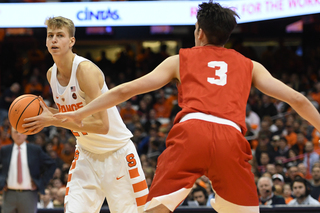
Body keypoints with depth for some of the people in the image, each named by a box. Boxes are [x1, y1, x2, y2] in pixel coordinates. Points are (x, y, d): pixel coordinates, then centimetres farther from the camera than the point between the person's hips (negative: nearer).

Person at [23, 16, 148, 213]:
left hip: (117, 152, -6)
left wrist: (53, 121, -31)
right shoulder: (51, 74, 0)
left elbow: (102, 125, -31)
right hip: (86, 154, 6)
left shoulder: (86, 69, -24)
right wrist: (45, 113, -5)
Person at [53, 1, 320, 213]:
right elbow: (298, 100, 23)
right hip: (231, 138, 1)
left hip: (191, 131, -1)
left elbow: (125, 90, 25)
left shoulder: (181, 60, 26)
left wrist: (81, 113, 32)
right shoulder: (250, 66, 28)